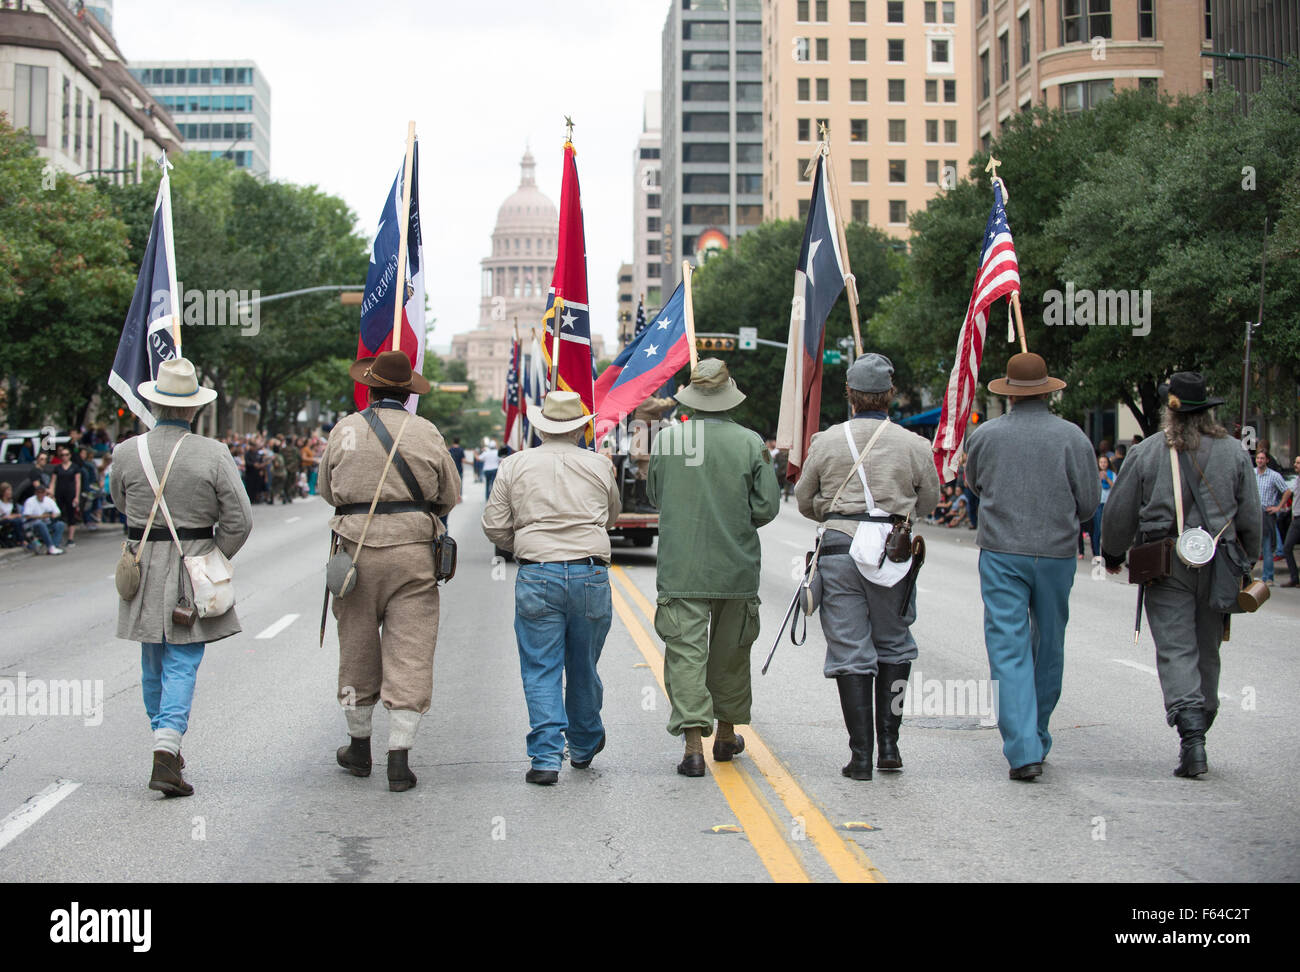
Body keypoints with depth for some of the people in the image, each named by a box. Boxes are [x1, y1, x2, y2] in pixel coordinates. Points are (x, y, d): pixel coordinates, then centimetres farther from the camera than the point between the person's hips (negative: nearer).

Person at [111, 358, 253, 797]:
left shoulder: (127, 453, -6)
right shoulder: (212, 454, -11)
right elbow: (238, 521, -11)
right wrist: (214, 559, 4)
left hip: (143, 567, 3)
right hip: (193, 569, -2)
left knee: (153, 662, 17)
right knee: (183, 664, 0)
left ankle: (164, 741, 30)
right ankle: (166, 752, -14)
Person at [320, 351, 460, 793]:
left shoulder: (344, 430, 1)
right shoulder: (426, 433, -2)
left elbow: (326, 490, 12)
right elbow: (450, 496, 6)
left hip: (357, 549, 1)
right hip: (413, 553, -1)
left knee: (357, 649, 14)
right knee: (410, 653, 1)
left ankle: (359, 746, 27)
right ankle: (399, 757, -3)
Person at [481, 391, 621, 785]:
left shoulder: (515, 465, 2)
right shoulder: (600, 466, 4)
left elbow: (495, 526, 2)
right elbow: (611, 516, 19)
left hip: (536, 577, -1)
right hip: (591, 574, 1)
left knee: (541, 670, 3)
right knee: (583, 668, 16)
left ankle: (546, 757, -5)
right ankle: (584, 745, 33)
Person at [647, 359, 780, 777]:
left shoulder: (665, 439, -4)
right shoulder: (750, 443, -7)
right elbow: (766, 506, -5)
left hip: (680, 567, -1)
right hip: (736, 568, 1)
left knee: (686, 652, -1)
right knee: (730, 653, 16)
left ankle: (693, 741, -11)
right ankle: (726, 734, 29)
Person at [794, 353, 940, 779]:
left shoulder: (826, 442, 1)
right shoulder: (914, 445, -1)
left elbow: (805, 501, 10)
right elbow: (929, 500, 12)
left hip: (839, 548, 0)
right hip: (893, 550, 0)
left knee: (850, 652, 3)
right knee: (893, 644, 17)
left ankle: (861, 753, 3)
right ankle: (889, 743, 16)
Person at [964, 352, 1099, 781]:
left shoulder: (985, 435, -2)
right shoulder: (1072, 436, -4)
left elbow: (973, 484, 15)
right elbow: (1089, 502, 0)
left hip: (1001, 553, -1)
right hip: (1057, 553, 1)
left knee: (1010, 650, -2)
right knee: (1049, 649, 16)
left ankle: (1024, 750, -12)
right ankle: (1037, 739, 28)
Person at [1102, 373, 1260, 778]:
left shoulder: (1146, 452, -4)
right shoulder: (1233, 451, 4)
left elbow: (1119, 512, 1)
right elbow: (1251, 516, 7)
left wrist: (1113, 554, 18)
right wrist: (1247, 563, 20)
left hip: (1166, 564, -3)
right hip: (1217, 563, 3)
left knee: (1176, 650, -5)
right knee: (1207, 651, 14)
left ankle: (1191, 733, -22)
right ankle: (1198, 731, 24)